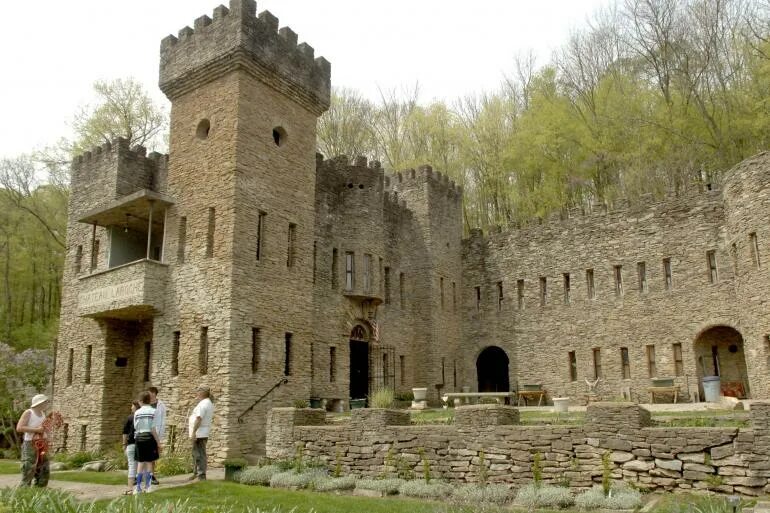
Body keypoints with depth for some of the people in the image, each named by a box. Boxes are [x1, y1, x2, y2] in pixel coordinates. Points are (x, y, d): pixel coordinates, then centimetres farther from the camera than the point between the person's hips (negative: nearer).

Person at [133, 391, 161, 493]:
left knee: (140, 462, 9)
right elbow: (153, 429, -11)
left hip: (139, 438, 3)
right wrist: (158, 443, -7)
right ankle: (147, 485, 7)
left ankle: (138, 487, 8)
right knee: (149, 462, 6)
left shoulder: (137, 413, 1)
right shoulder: (152, 411, -8)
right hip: (149, 438, -2)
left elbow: (135, 428, 2)